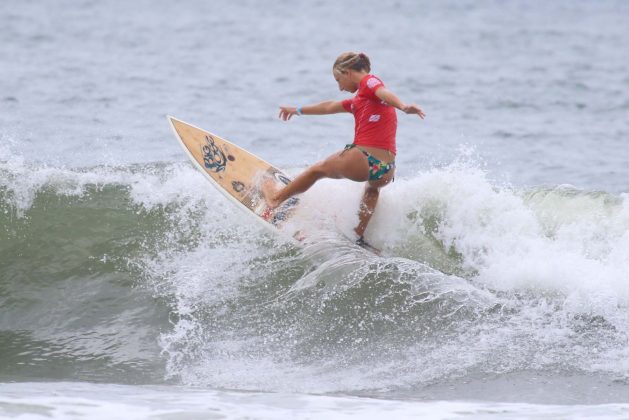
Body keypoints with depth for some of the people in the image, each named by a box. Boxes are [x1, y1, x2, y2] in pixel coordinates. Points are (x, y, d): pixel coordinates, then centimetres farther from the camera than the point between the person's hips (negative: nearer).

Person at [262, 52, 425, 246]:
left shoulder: (368, 81, 3)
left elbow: (385, 93, -20)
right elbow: (330, 107, 42)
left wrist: (404, 106, -42)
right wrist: (298, 110, 56)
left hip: (362, 162, -8)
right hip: (386, 172, 8)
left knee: (317, 169, 22)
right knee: (374, 183, 44)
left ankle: (276, 198, 42)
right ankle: (359, 236, 34)